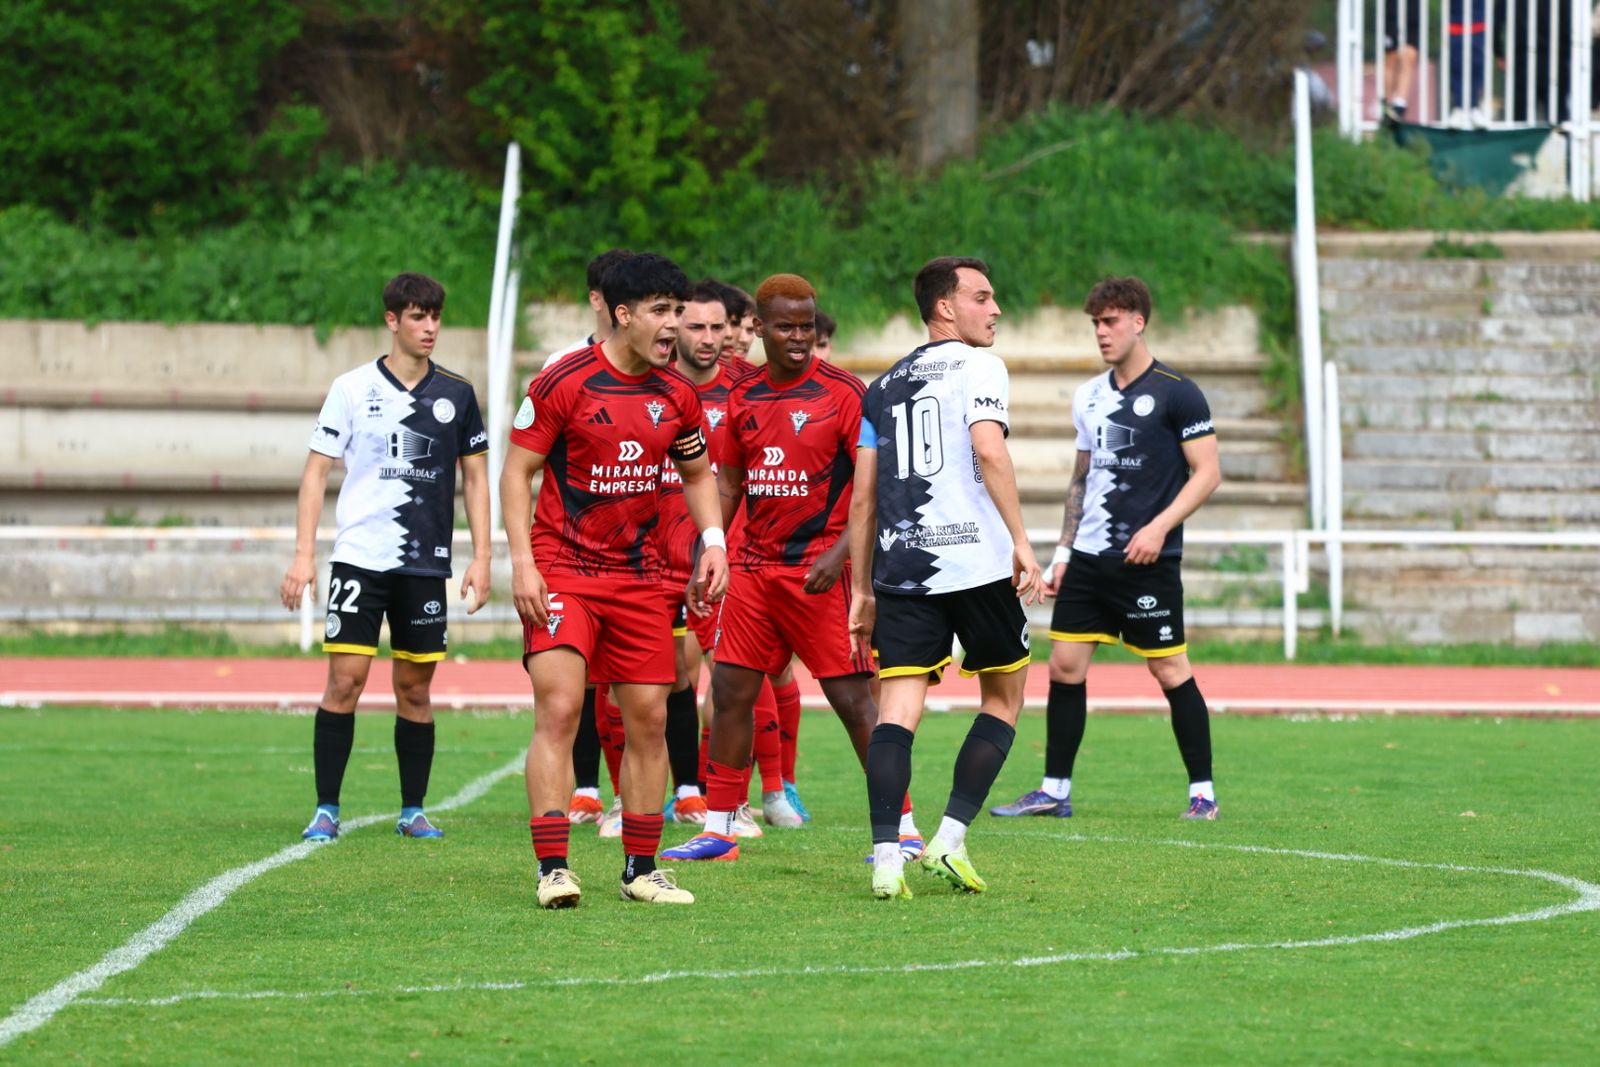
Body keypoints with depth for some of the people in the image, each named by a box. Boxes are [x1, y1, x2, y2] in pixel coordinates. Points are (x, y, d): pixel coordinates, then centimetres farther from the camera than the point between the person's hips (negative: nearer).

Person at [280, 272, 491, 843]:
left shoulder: (456, 394, 6)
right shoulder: (351, 389, 0)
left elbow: (475, 476, 12)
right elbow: (317, 470, 2)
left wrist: (480, 557, 4)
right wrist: (303, 554, -6)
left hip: (426, 562, 2)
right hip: (359, 556, -2)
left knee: (415, 689, 5)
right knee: (345, 679, -7)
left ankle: (412, 811, 14)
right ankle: (326, 811, -2)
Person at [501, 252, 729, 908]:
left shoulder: (678, 396, 6)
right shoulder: (564, 382, -10)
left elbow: (698, 474, 20)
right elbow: (517, 469, -6)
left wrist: (713, 543, 4)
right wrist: (522, 563, -14)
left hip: (640, 576, 5)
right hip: (562, 572, -5)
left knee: (648, 718, 4)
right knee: (559, 709, -15)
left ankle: (641, 870, 15)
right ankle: (553, 870, -14)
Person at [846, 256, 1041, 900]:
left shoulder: (883, 387, 19)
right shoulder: (977, 367, 1)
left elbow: (863, 497, 17)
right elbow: (988, 449, -16)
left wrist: (861, 589, 21)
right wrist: (1020, 541, -18)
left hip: (901, 569, 4)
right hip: (976, 559, -4)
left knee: (896, 712, -2)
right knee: (1003, 697, 12)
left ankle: (886, 858, -15)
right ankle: (950, 840, 3)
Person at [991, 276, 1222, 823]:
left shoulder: (1176, 393, -7)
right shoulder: (1089, 396, 13)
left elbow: (1207, 474, -9)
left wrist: (1159, 527, -19)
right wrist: (1063, 551, 16)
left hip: (1148, 564, -6)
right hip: (1089, 558, 6)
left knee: (1171, 672, -3)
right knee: (1064, 667, 3)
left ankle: (1203, 792, 6)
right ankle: (1054, 791, 10)